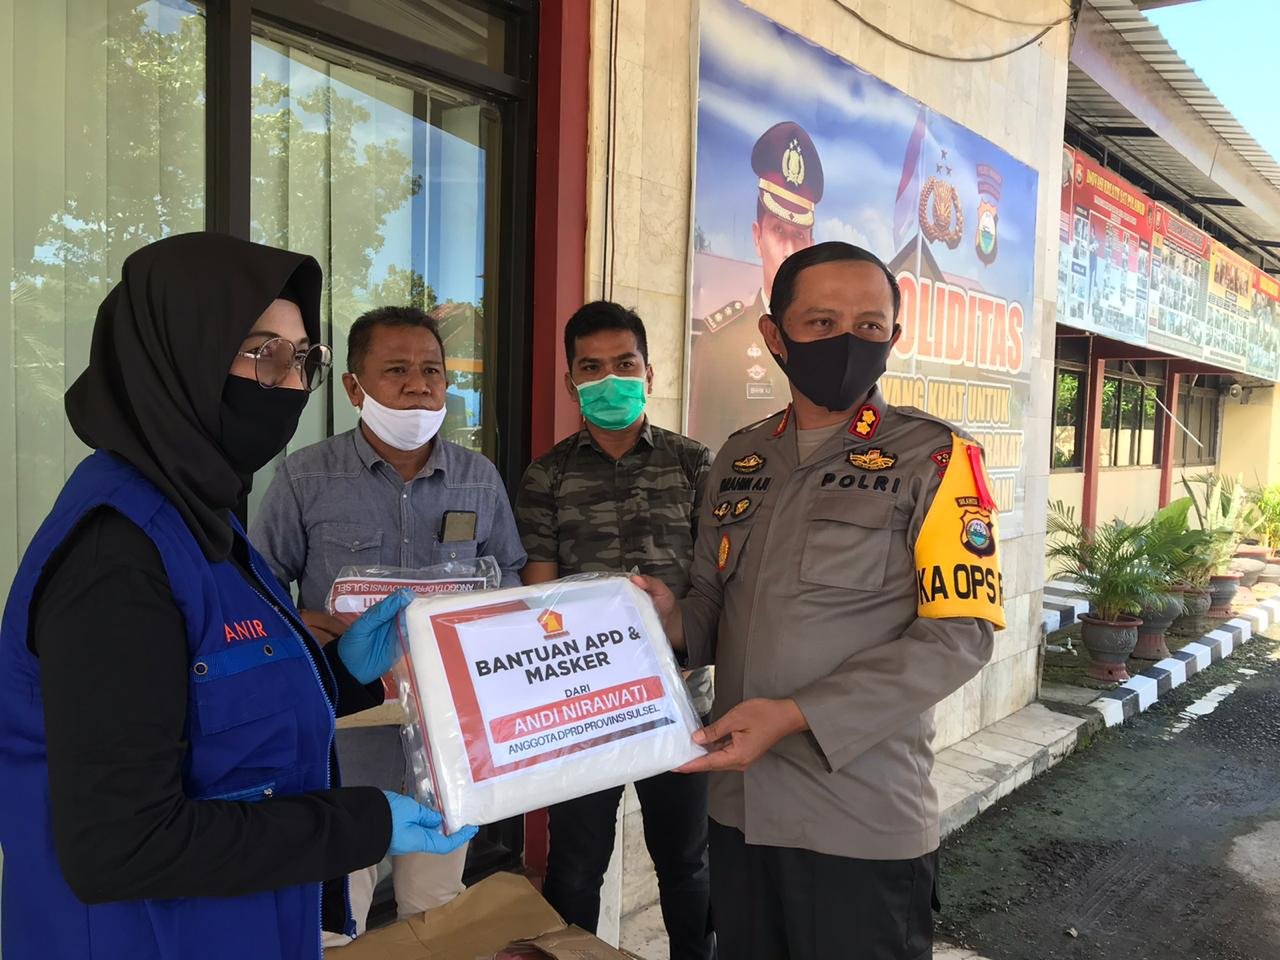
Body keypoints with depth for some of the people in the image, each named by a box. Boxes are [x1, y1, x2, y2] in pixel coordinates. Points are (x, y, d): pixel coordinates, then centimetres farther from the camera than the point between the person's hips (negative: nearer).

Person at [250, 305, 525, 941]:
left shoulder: (480, 480, 4)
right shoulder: (305, 477, -6)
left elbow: (509, 576, 14)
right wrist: (305, 625, -19)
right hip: (343, 736, -2)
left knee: (438, 914, 18)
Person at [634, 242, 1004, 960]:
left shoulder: (933, 457, -8)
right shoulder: (740, 458, 8)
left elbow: (960, 634, -14)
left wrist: (797, 717, -22)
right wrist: (676, 620, -8)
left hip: (864, 822, -5)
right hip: (739, 808, 5)